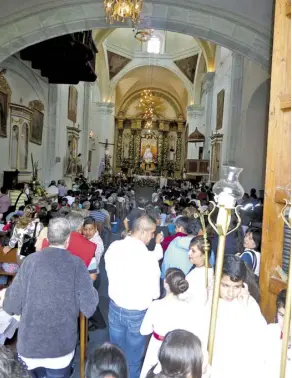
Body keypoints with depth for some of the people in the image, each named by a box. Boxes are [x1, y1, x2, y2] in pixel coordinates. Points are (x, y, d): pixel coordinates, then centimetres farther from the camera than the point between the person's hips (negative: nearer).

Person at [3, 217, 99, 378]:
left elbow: (11, 305, -8)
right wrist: (91, 289, 6)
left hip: (30, 343, 1)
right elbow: (88, 309, -12)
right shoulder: (77, 264, -12)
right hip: (61, 345, -1)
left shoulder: (31, 260, -10)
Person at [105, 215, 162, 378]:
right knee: (133, 357, 20)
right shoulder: (148, 257, -27)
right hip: (137, 312, -5)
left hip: (115, 306, 5)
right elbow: (154, 292, -18)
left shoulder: (114, 247, -12)